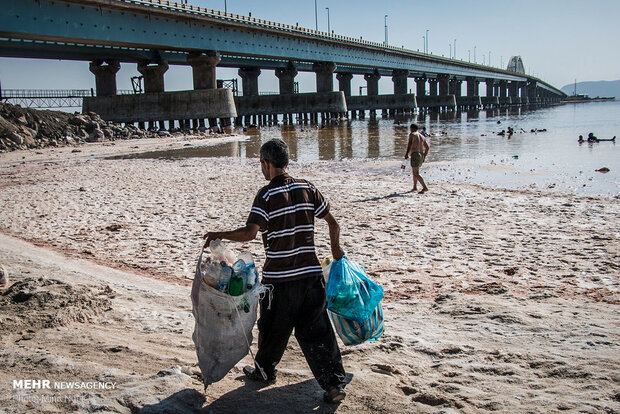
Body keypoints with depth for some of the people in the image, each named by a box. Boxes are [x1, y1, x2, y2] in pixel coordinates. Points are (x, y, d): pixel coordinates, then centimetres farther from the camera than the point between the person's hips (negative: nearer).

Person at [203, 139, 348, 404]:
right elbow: (333, 223, 8)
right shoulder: (307, 189, 3)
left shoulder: (266, 195, -11)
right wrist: (336, 248, 24)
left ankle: (264, 371, 38)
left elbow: (250, 232, -22)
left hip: (279, 278, -4)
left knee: (273, 328, 16)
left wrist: (219, 235, -9)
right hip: (311, 274, 4)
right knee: (316, 330, 9)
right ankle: (334, 384, 6)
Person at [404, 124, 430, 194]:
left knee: (416, 174, -11)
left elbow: (410, 143, -21)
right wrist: (424, 156, 31)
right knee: (414, 171, 25)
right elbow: (427, 147, 23)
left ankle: (425, 187, -23)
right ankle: (415, 187, 29)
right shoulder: (421, 136, 19)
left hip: (415, 154, -8)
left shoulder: (412, 134, -3)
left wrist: (407, 153, -28)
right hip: (421, 155, 8)